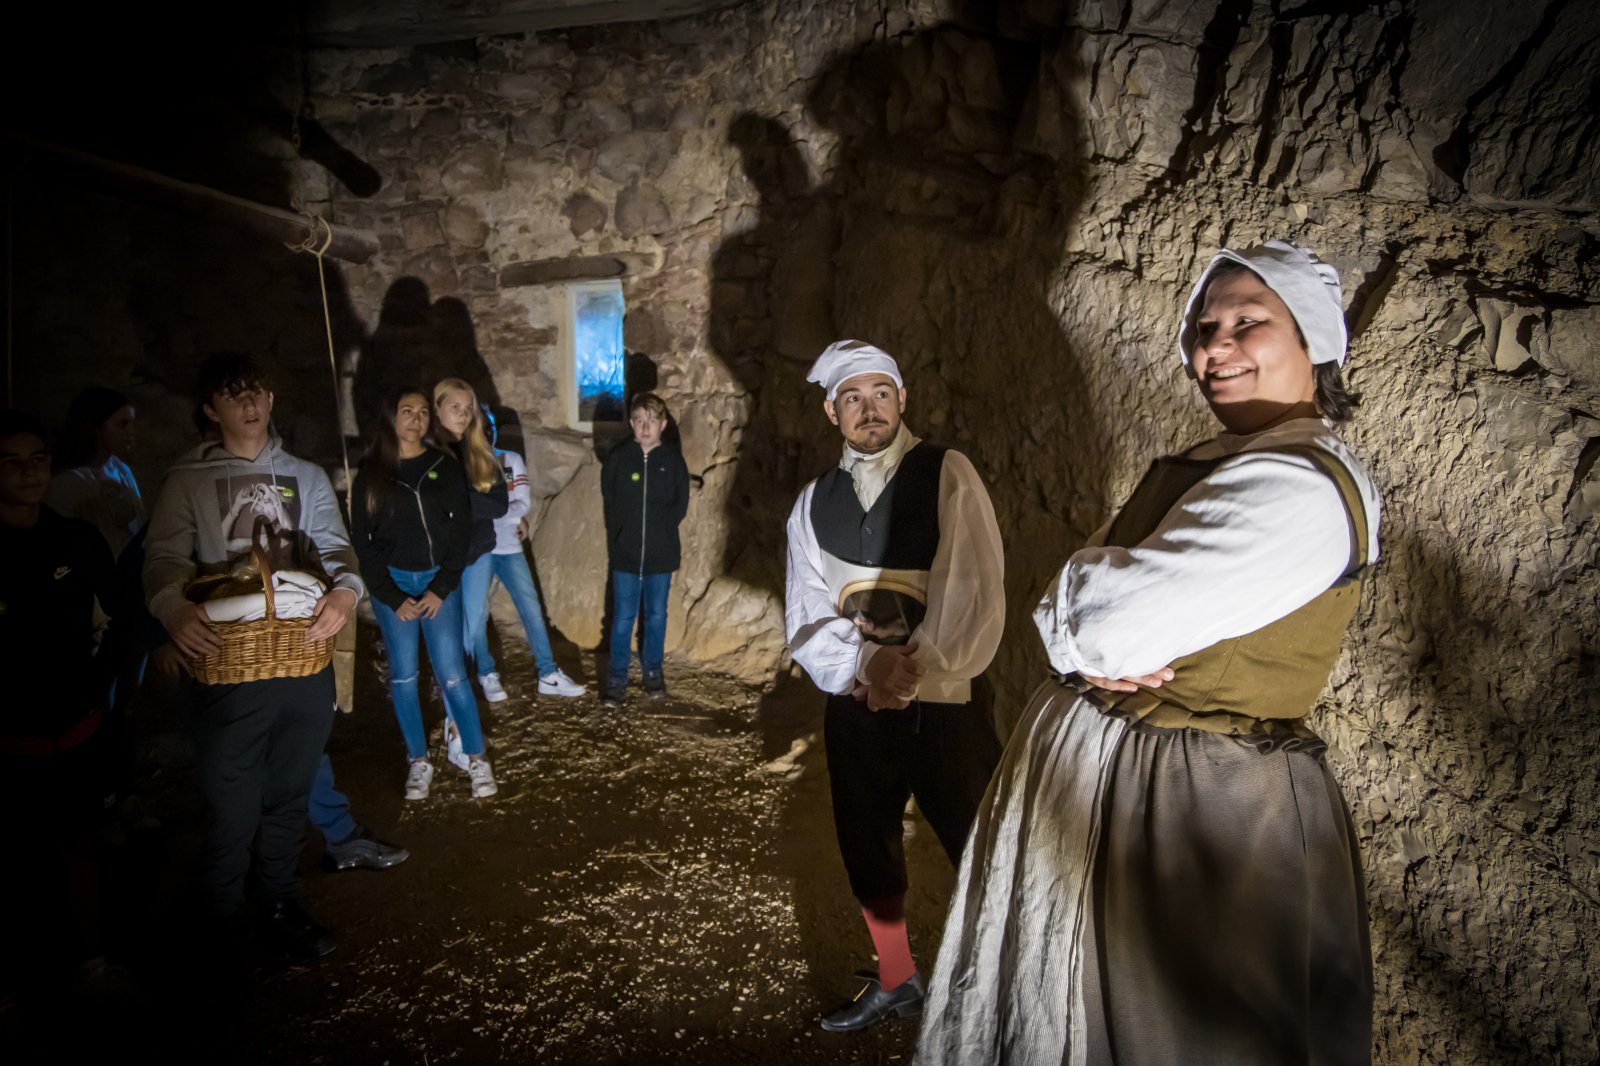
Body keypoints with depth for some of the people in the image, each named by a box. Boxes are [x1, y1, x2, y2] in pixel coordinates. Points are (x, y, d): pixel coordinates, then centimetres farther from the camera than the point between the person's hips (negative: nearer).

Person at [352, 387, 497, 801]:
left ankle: (476, 759, 5)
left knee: (452, 674, -5)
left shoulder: (446, 467, 3)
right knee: (403, 676, 6)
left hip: (440, 582, -1)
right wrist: (393, 598, -7)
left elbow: (460, 530, 1)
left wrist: (441, 588, -7)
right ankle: (419, 762, 18)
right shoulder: (371, 474, 2)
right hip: (392, 584, 1)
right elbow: (362, 542, 0)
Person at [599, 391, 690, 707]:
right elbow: (608, 498, 6)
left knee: (656, 615, 12)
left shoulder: (672, 459, -2)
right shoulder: (618, 457, -3)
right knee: (623, 617, 3)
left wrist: (658, 526, -2)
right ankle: (616, 680, 13)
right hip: (625, 552, -1)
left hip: (661, 553, 1)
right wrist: (621, 532, 3)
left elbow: (681, 505, 4)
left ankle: (653, 672, 27)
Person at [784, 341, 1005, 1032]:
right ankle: (896, 982, 43)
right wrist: (865, 664, -19)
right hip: (855, 704, 5)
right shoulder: (814, 503, 4)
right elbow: (807, 620, -1)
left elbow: (975, 596, -16)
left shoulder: (948, 476, -9)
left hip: (944, 702, -4)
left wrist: (912, 674, -22)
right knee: (868, 852, 19)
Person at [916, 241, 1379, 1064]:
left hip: (1190, 805, -9)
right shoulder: (1211, 467, 10)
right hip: (1093, 767, 9)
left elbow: (1114, 618, -29)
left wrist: (1084, 628, -7)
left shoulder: (1298, 487, -22)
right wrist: (1091, 648, -15)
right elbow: (1075, 612, 6)